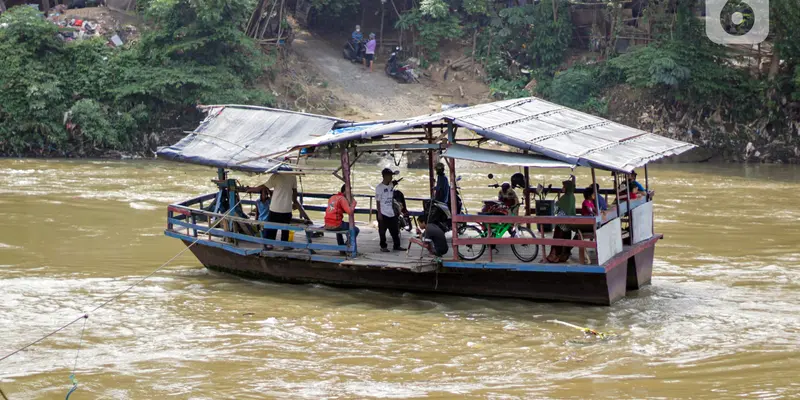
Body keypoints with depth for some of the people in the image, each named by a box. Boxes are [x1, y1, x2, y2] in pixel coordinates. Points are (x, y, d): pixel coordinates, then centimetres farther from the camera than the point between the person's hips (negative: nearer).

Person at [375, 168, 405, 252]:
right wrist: (379, 213, -13)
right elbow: (378, 201, -11)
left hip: (391, 213, 6)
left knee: (395, 230, 9)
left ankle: (397, 245, 18)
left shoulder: (391, 185, 7)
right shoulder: (379, 187, -12)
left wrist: (394, 209, 14)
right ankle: (383, 246, 13)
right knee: (382, 231, 3)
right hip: (383, 213, -6)